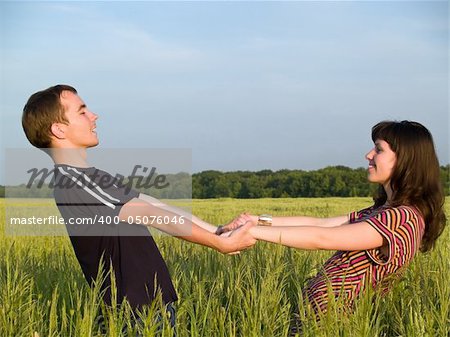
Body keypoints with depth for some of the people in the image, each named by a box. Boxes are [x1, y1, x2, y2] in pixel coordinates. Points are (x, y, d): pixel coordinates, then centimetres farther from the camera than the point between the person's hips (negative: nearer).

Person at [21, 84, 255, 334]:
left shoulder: (88, 176, 13)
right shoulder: (70, 182, -18)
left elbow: (154, 205, 9)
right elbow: (151, 215, -18)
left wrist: (220, 232, 5)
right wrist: (221, 244, -14)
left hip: (155, 301, 9)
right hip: (140, 311, -9)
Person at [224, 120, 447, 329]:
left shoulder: (403, 218, -18)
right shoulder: (385, 210, 12)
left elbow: (322, 238, -21)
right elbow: (320, 223, 9)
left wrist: (252, 230, -18)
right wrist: (261, 221, 2)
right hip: (315, 308, 8)